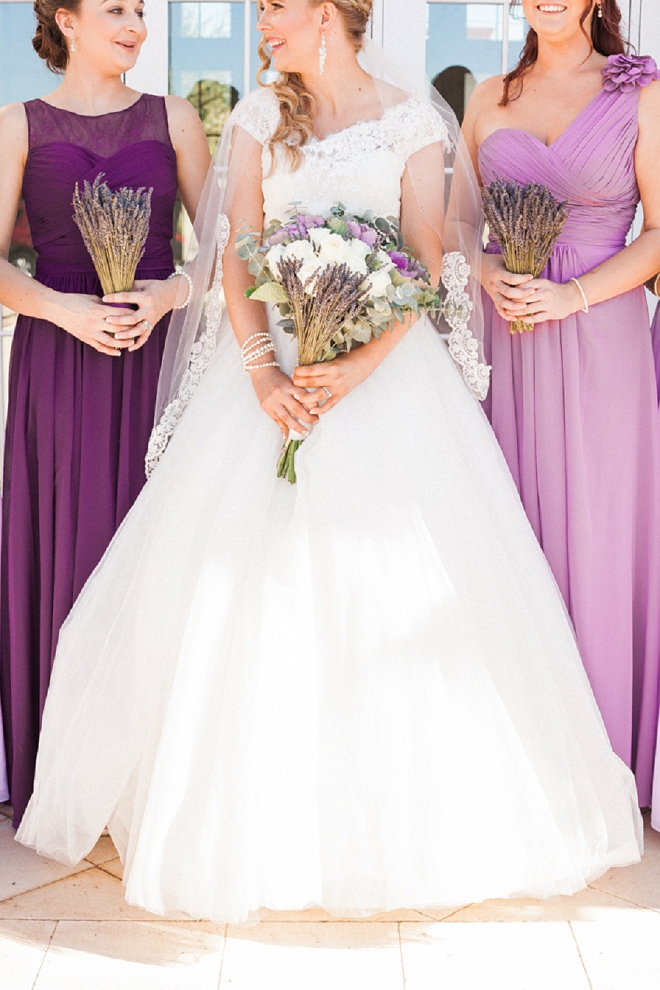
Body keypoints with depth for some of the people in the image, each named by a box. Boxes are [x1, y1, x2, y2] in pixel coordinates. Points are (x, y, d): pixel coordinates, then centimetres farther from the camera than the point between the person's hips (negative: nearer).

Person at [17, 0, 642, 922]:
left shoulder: (414, 121, 2)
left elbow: (425, 264, -5)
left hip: (386, 370, -2)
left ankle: (397, 815, 12)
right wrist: (262, 370, -14)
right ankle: (259, 814, 13)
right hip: (275, 365, 2)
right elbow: (237, 256, 1)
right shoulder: (257, 118, 9)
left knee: (395, 588, -3)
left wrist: (359, 366, -19)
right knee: (252, 581, -1)